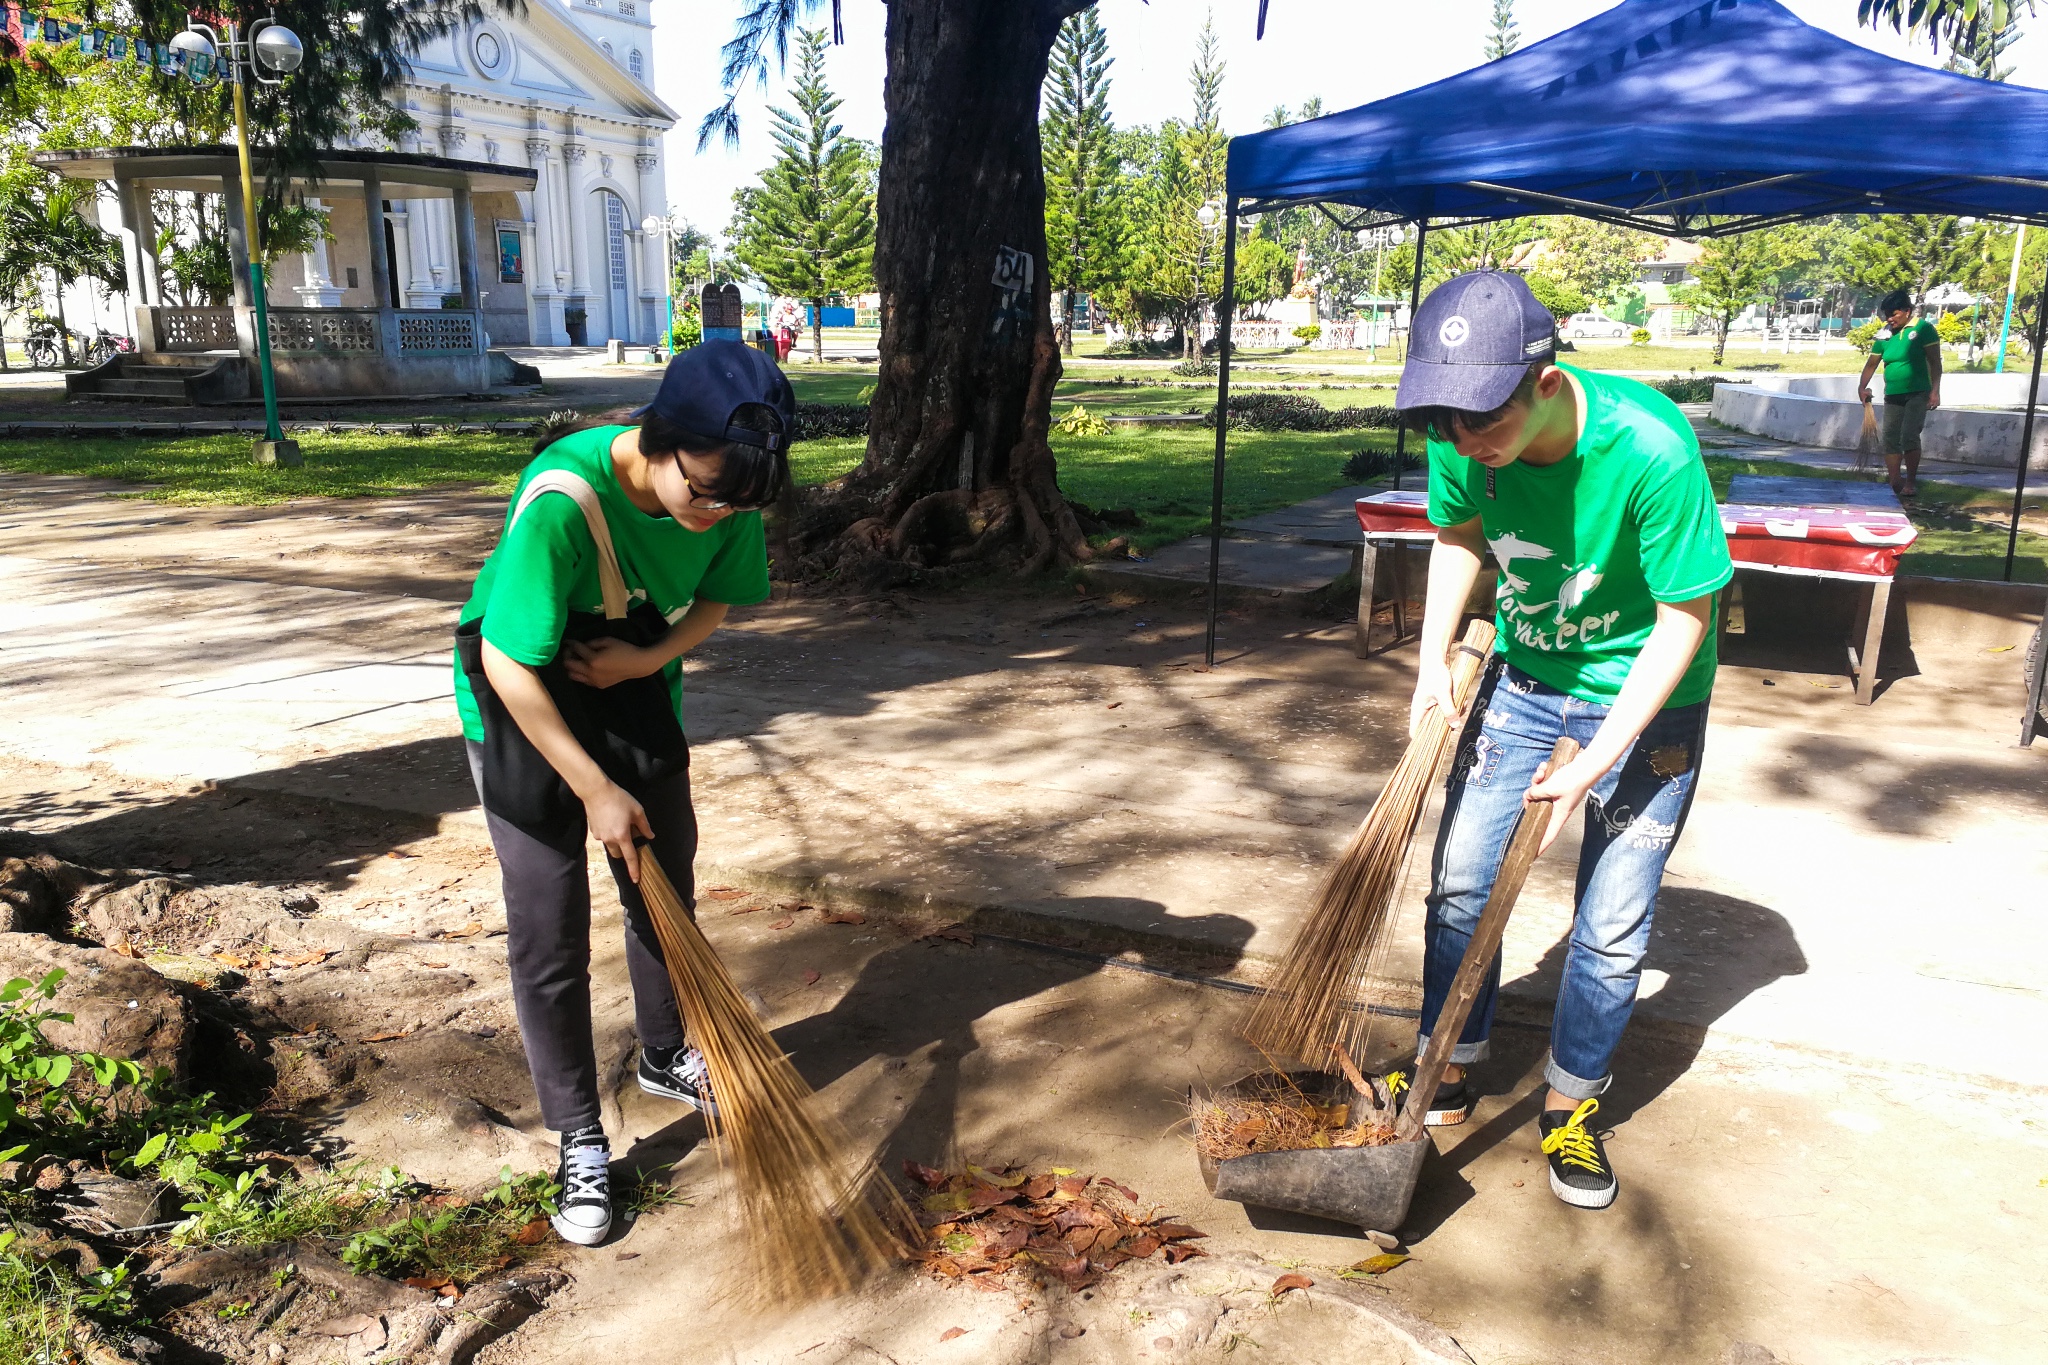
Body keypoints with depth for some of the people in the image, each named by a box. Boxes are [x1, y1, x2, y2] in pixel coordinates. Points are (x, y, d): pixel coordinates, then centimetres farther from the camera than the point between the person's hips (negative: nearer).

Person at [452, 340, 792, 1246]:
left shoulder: (727, 495, -20)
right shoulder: (562, 500, -37)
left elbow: (717, 597, -1)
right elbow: (509, 665, -29)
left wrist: (649, 658, -21)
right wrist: (594, 789, -24)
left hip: (636, 680, 5)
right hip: (525, 699, -5)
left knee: (667, 887, 16)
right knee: (548, 931, -3)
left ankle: (666, 1057, 41)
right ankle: (580, 1144, 13)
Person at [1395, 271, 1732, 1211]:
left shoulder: (1649, 449, -33)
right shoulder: (1463, 440, -19)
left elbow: (1683, 620, -22)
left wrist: (1595, 760, -23)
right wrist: (1433, 661, -6)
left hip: (1641, 699, -4)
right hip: (1523, 678, 4)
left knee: (1612, 925, 2)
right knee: (1459, 879, 6)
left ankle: (1570, 1106, 25)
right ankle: (1451, 1071, 27)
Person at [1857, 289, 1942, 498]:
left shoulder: (1923, 329, -7)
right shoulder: (1885, 335, 5)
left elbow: (1935, 361, -7)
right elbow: (1871, 363, 12)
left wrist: (1935, 390, -14)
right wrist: (1862, 387, -2)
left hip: (1917, 394, -5)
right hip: (1892, 395, 5)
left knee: (1909, 437, -14)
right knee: (1890, 439, 4)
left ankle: (1911, 481, -2)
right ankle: (1894, 482, 13)